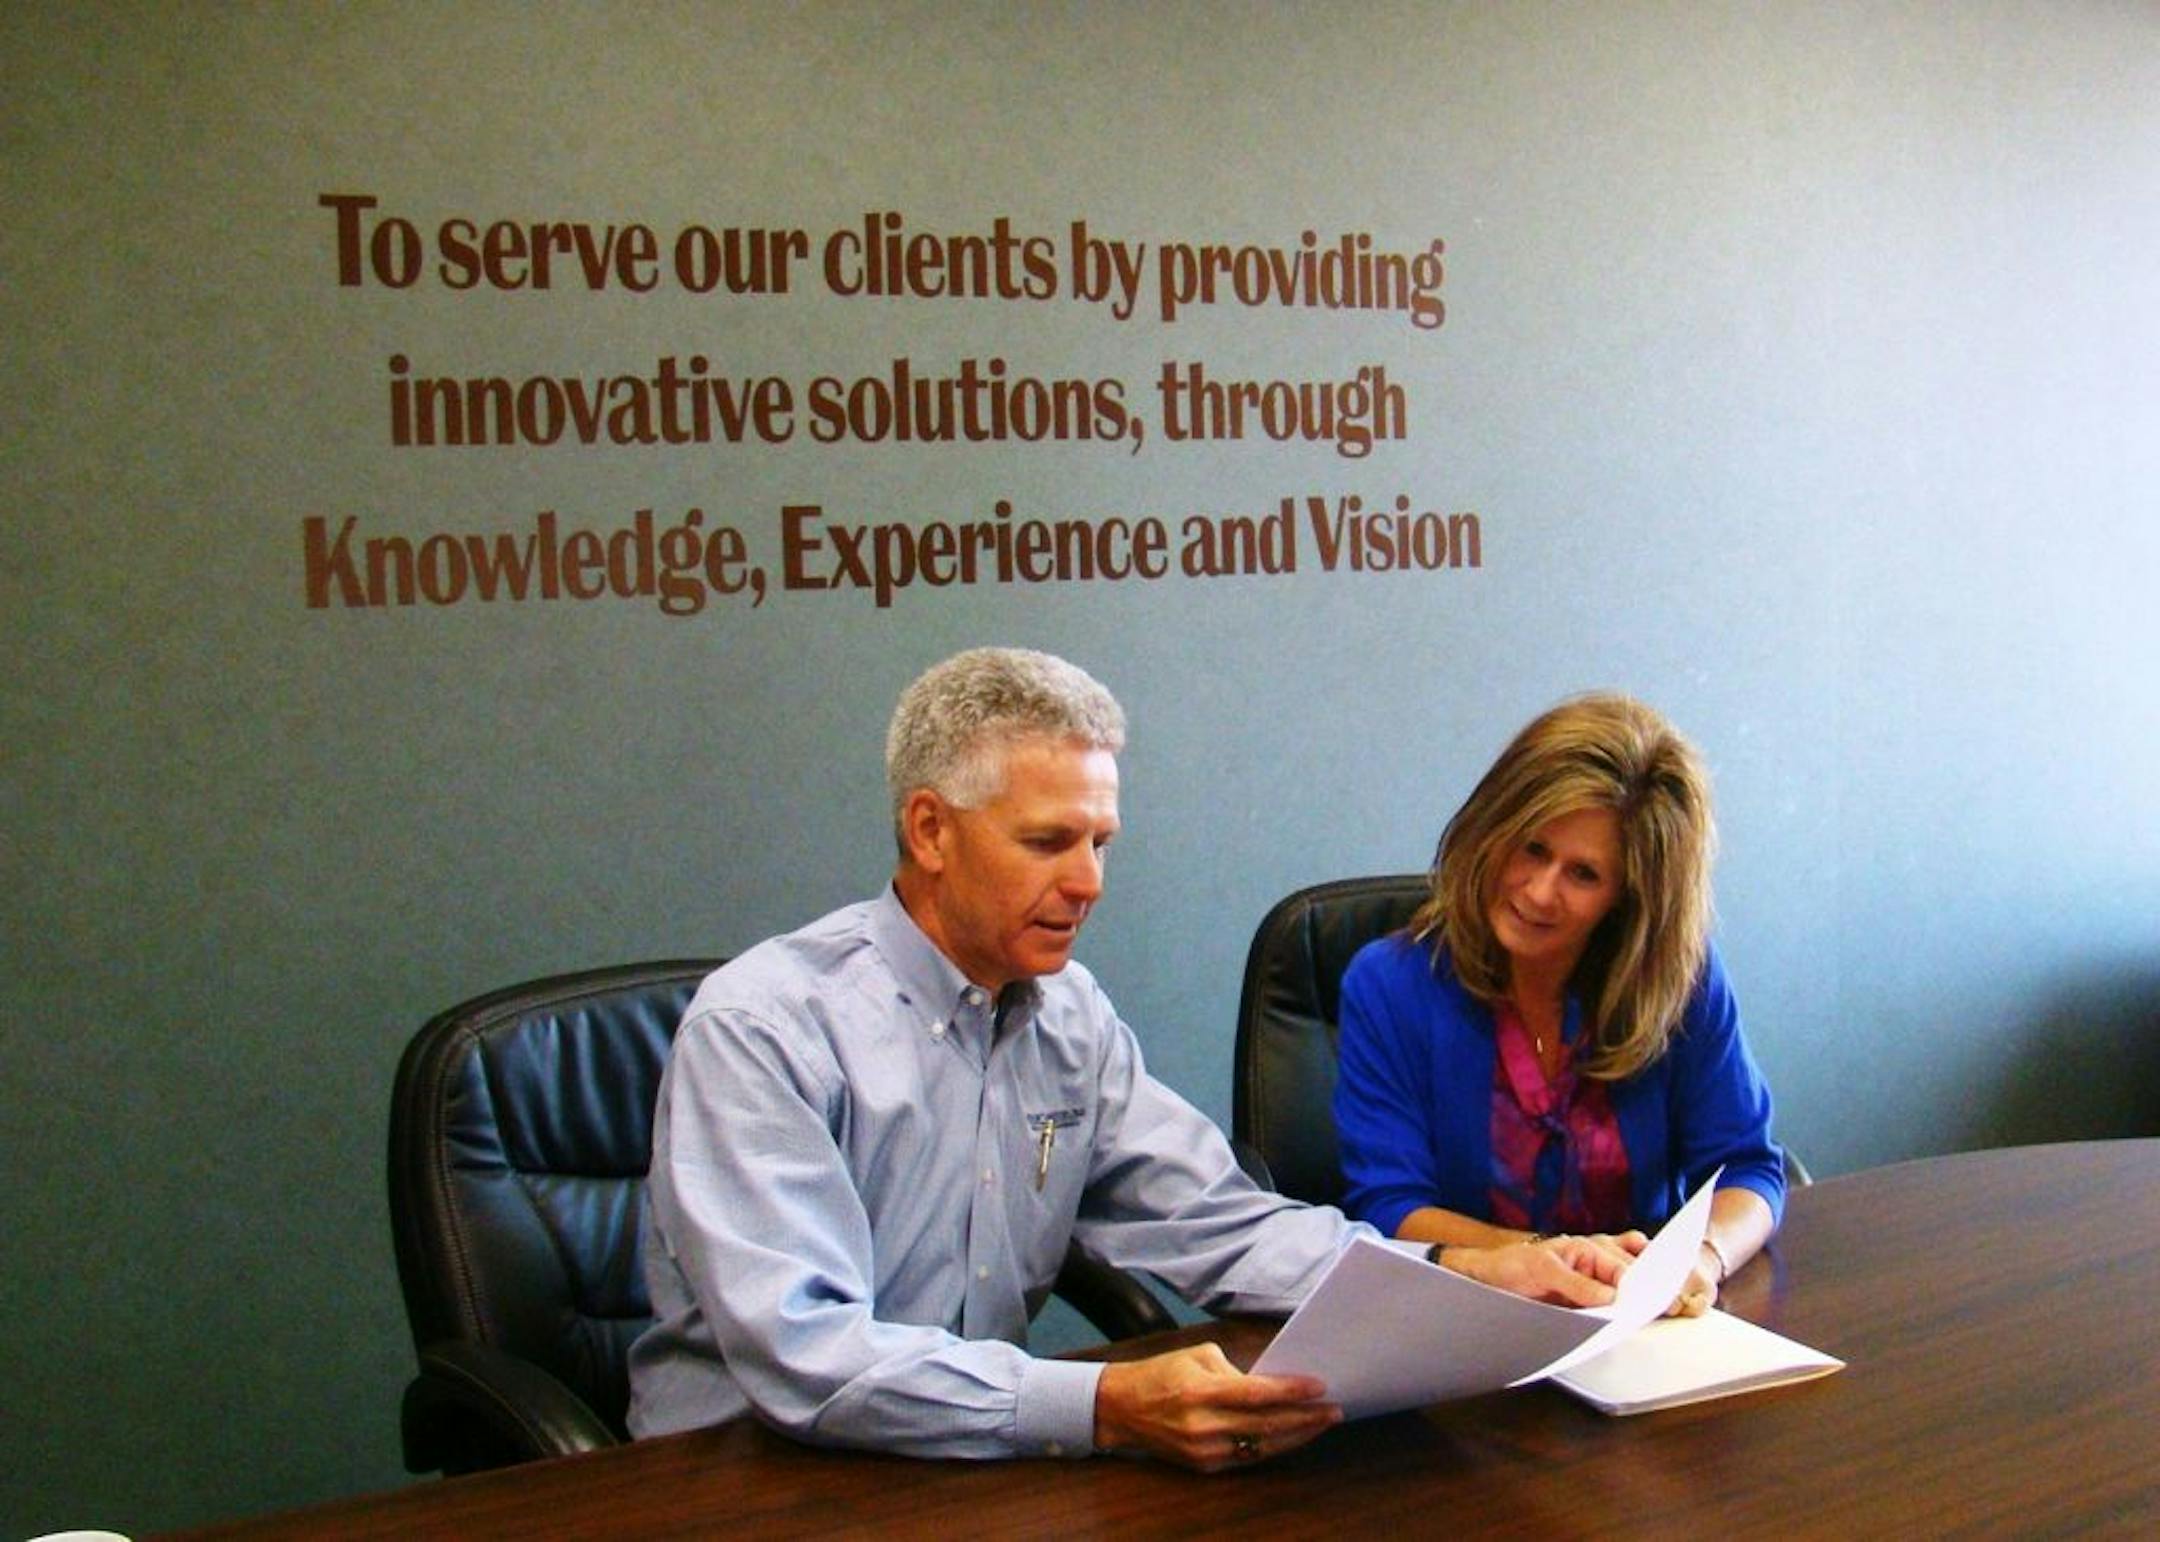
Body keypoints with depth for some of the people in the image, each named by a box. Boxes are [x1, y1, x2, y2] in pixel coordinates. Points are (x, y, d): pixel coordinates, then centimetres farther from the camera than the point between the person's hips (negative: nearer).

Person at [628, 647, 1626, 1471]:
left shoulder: (1069, 1015, 5)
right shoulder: (763, 1027, -17)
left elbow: (1215, 1221, 5)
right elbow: (802, 1358, -25)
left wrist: (1462, 1274, -8)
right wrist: (1104, 1410, -35)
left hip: (980, 1452, 5)